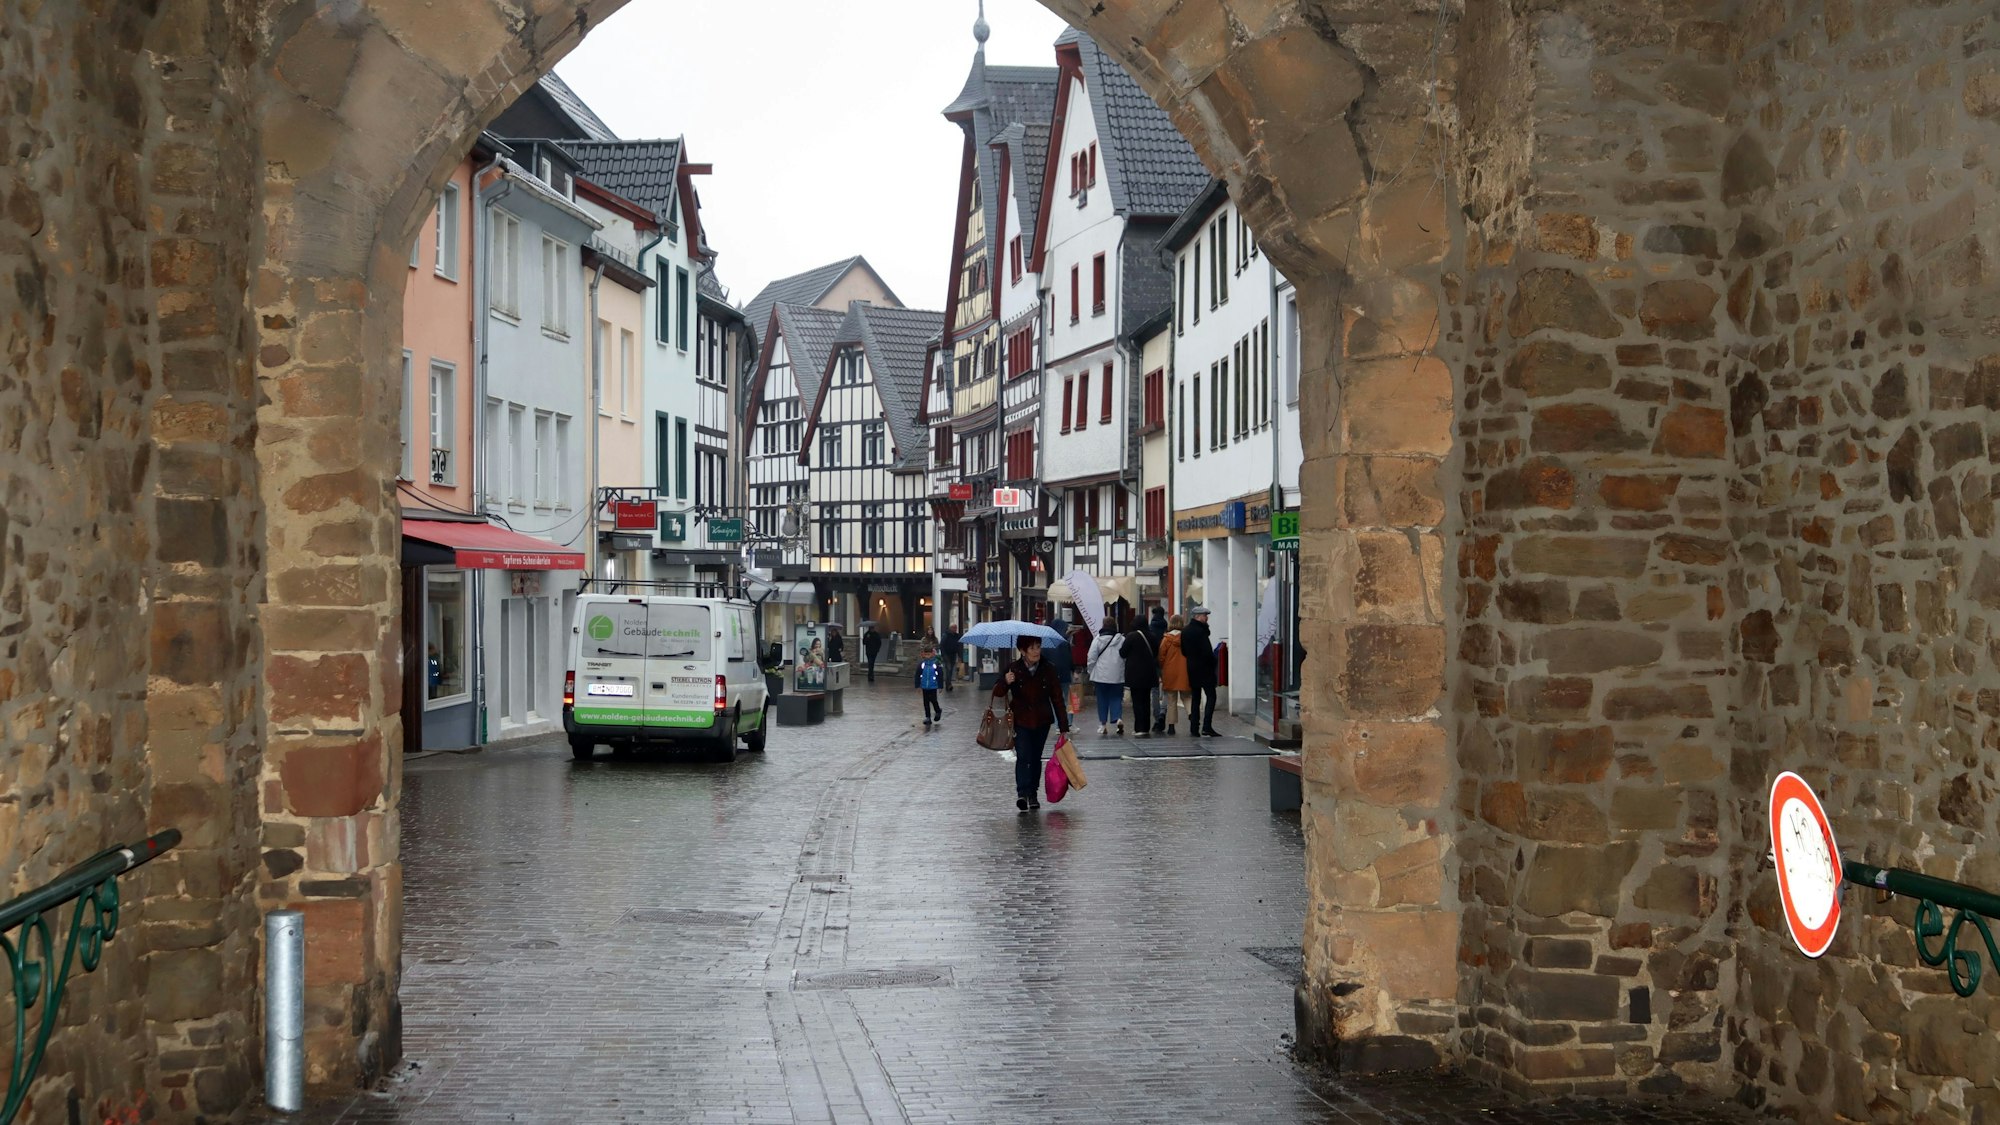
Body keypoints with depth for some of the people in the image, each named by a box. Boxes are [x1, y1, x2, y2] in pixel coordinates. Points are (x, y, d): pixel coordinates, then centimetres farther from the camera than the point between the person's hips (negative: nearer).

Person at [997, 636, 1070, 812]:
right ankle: (1022, 794, -21)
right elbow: (997, 693, -3)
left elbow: (1057, 698, 0)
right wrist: (1005, 682, -28)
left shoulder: (1048, 669, -3)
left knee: (1036, 758, 10)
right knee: (1023, 757, -14)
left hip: (1042, 721, 2)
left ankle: (1033, 794, 21)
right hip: (1020, 721, -2)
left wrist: (1064, 726, -2)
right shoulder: (1014, 669, -7)